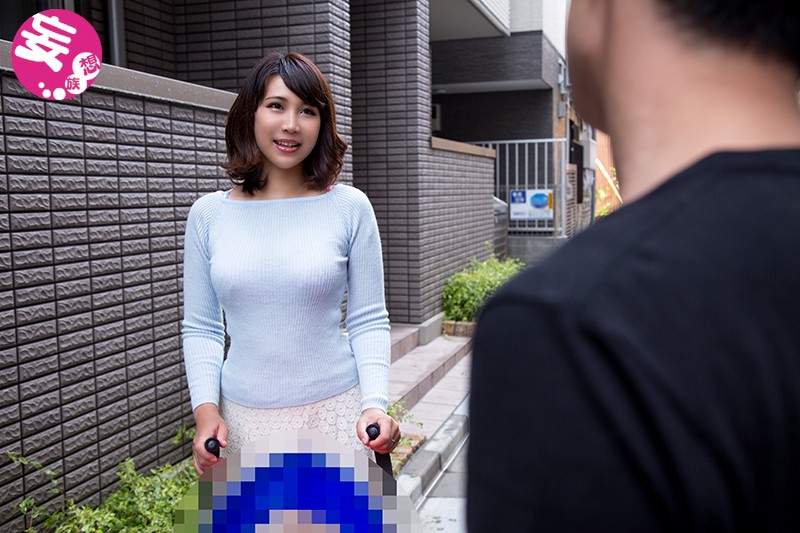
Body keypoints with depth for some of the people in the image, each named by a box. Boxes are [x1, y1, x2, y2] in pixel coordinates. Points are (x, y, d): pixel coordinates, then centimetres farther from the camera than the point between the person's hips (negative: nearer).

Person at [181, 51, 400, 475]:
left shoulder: (349, 208, -3)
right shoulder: (209, 214, 1)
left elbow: (368, 321, -1)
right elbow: (200, 327, 6)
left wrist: (375, 404, -13)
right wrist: (205, 408, -7)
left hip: (334, 410, -1)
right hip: (242, 417, 2)